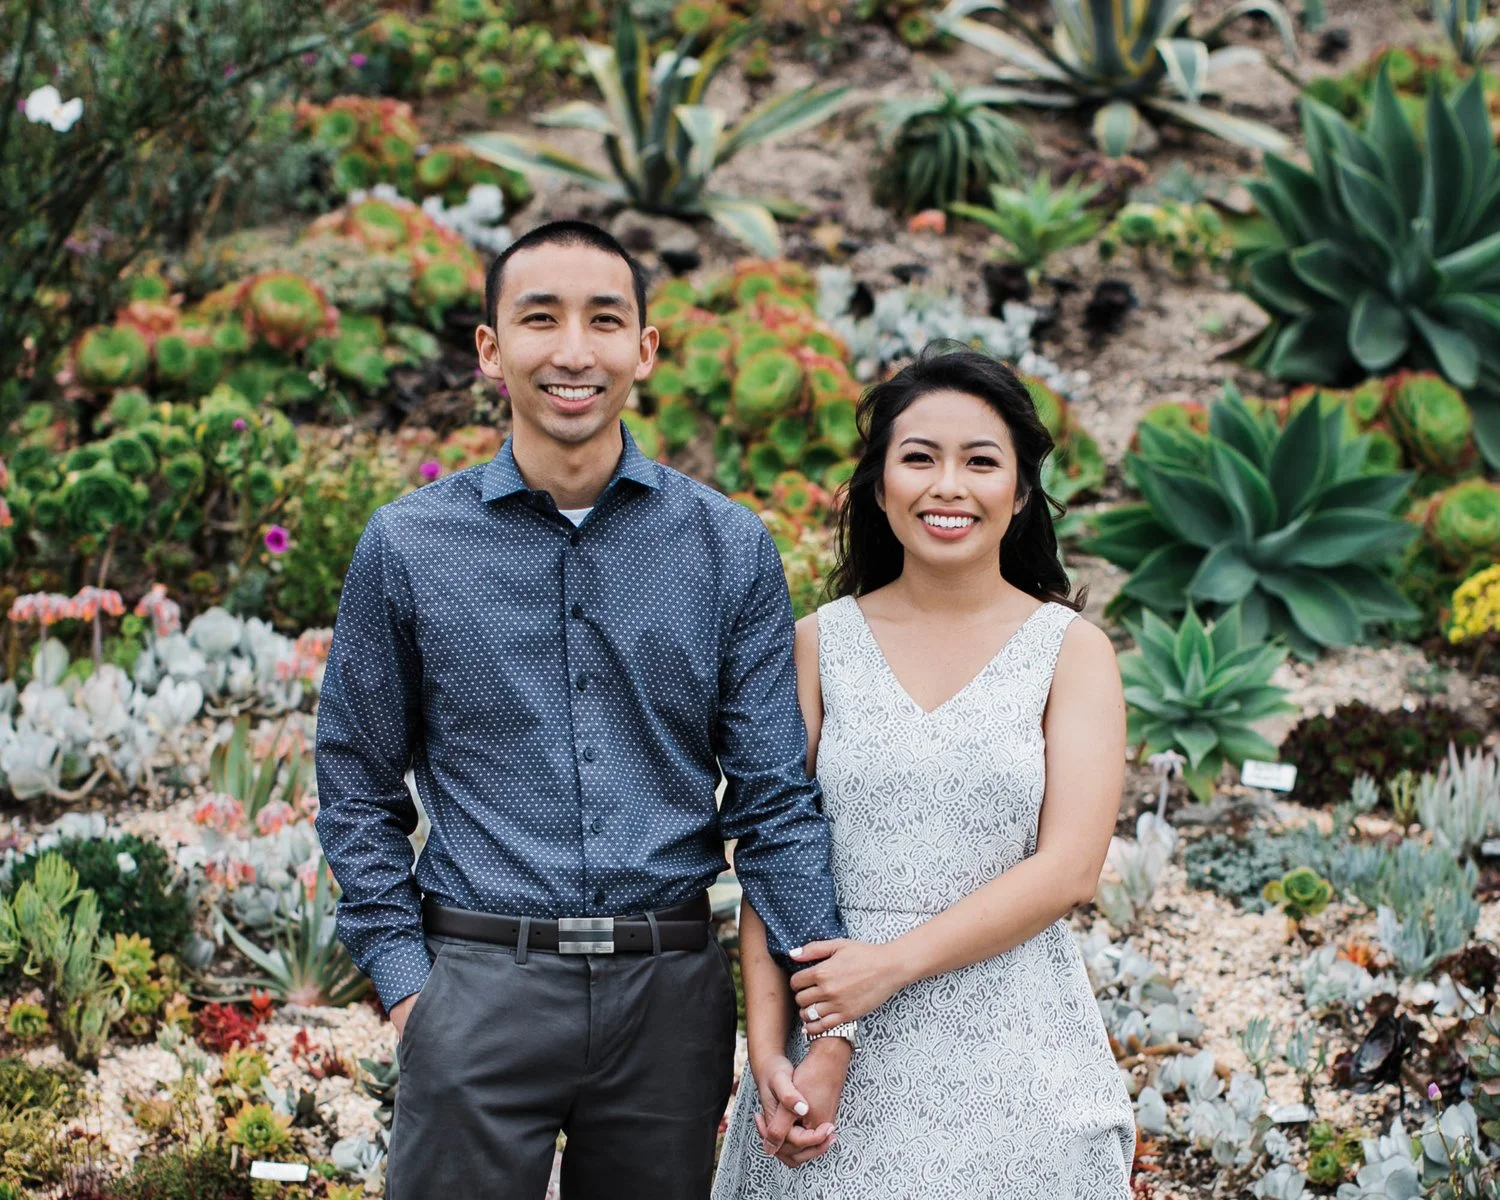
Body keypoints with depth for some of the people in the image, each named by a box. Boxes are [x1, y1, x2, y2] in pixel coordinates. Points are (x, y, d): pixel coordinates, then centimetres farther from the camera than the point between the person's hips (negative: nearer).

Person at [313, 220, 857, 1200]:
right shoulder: (407, 547, 1)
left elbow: (776, 797, 2)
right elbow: (359, 790, 8)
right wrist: (405, 981, -2)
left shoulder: (731, 549, 2)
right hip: (481, 986, -1)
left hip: (672, 996, 1)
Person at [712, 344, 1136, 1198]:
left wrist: (892, 963, -16)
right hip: (839, 1059, 1)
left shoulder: (1071, 650, 1)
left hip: (1013, 1051, -1)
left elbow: (1068, 870, -8)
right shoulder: (822, 645, 5)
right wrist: (768, 1053, -10)